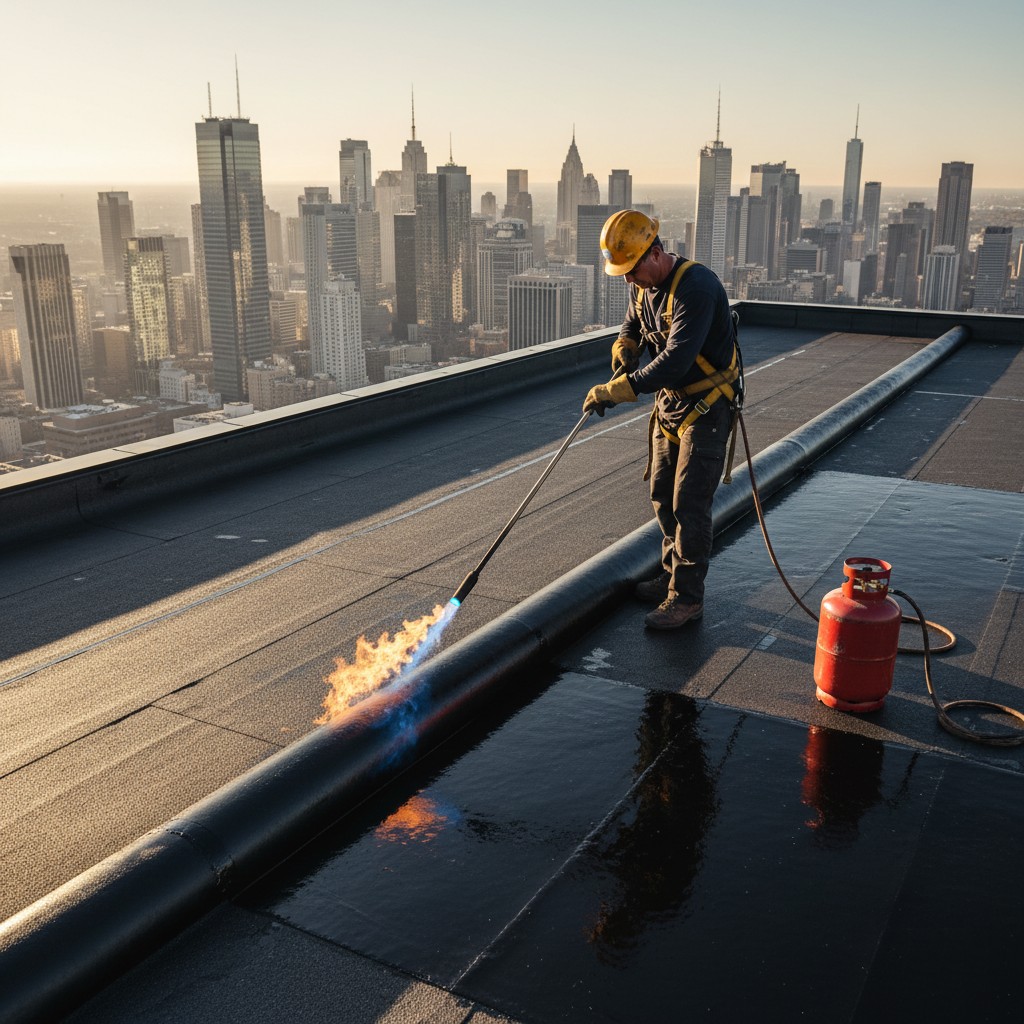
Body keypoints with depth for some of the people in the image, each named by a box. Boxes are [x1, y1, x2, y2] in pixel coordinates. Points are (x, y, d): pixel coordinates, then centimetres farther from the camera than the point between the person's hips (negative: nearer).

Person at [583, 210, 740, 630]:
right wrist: (624, 350, -2)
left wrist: (616, 390, -35)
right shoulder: (644, 286, 1)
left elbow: (676, 359, -34)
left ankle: (687, 597, 4)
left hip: (706, 408, -8)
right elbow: (631, 328, 21)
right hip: (669, 402, 9)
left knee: (689, 505, -7)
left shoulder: (696, 285, -26)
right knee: (662, 497, 15)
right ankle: (674, 575, 31)